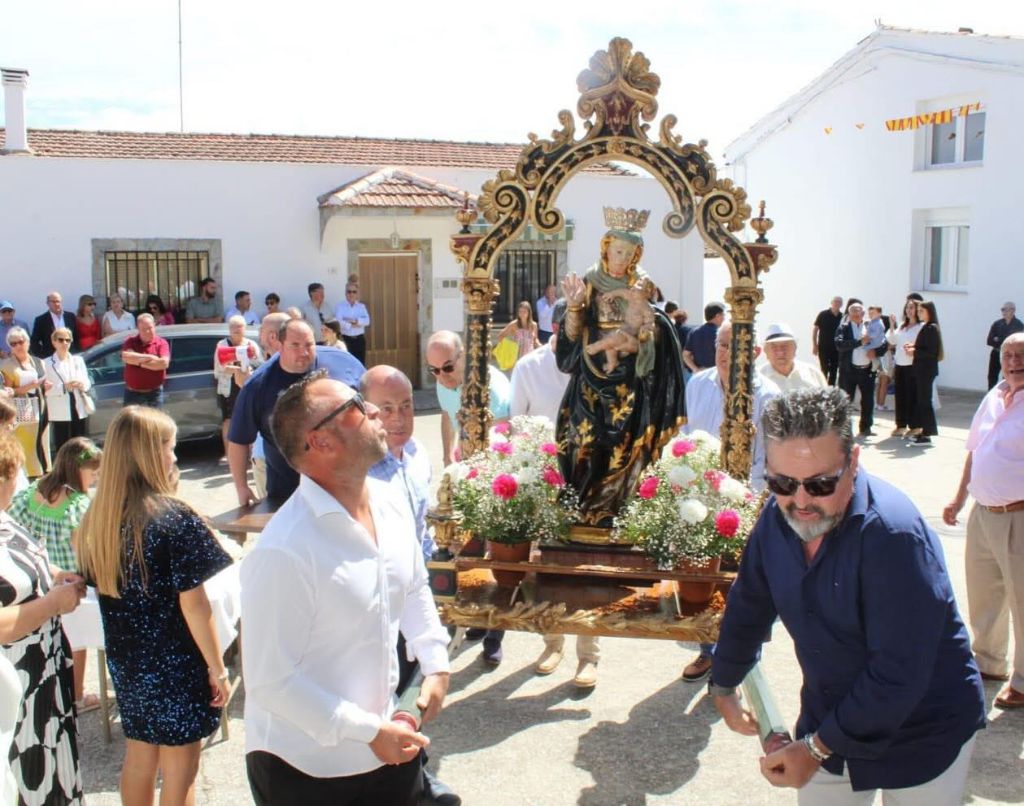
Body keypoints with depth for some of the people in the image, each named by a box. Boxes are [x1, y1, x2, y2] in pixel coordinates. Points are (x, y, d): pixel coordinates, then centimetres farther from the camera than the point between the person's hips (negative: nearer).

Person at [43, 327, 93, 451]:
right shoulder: (47, 364, -1)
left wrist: (82, 384, -11)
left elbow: (88, 382, 11)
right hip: (60, 414, -4)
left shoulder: (78, 360, 15)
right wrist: (64, 387, -21)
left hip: (81, 411, 4)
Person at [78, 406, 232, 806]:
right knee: (179, 772, 9)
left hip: (125, 662, 6)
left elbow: (99, 588, 7)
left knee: (138, 759, 21)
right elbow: (192, 604, -19)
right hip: (176, 666, -6)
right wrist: (217, 668, -10)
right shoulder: (174, 518, -21)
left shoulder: (97, 519, -2)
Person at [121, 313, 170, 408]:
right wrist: (149, 357, -17)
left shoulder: (161, 343, -4)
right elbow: (126, 357, -19)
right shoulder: (130, 341, 1)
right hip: (132, 392, 2)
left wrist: (140, 362, -16)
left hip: (154, 393, -2)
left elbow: (164, 363, -21)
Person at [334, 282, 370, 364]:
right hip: (345, 339, -3)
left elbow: (367, 321, -6)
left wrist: (353, 320, -16)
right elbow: (338, 322, -15)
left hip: (360, 339, 3)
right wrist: (353, 324, -10)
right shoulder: (339, 306, -1)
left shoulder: (361, 306, 9)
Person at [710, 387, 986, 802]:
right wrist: (723, 686, 21)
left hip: (922, 740, -5)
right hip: (830, 722, 5)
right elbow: (748, 607, 8)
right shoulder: (778, 517, -10)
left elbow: (899, 675, -29)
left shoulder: (893, 534, -30)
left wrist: (818, 748, -23)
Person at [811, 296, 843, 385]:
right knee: (824, 370, -1)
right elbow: (815, 329, -3)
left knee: (834, 371, 8)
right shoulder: (823, 315, -5)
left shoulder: (842, 317, 2)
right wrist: (814, 345, -9)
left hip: (836, 348, 3)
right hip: (823, 347, -3)